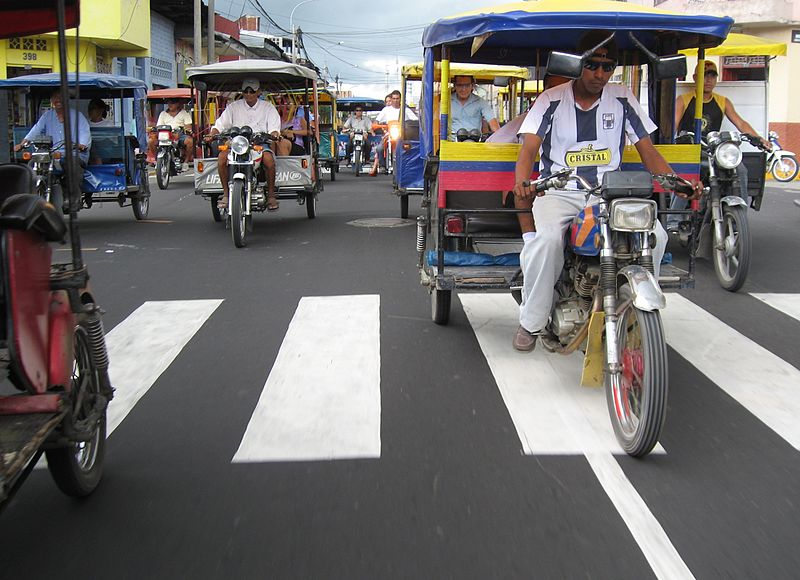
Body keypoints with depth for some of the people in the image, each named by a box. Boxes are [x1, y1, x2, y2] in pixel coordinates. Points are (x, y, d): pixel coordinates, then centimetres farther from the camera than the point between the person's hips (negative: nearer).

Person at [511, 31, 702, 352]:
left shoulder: (622, 98, 7)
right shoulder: (552, 99, 1)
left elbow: (647, 149, 7)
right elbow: (529, 147, -10)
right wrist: (522, 181, -33)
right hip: (559, 191, -2)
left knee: (655, 235, -23)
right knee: (548, 238, -34)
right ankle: (531, 322, -16)